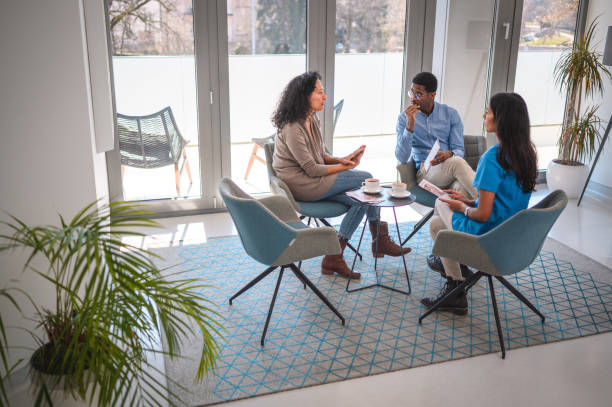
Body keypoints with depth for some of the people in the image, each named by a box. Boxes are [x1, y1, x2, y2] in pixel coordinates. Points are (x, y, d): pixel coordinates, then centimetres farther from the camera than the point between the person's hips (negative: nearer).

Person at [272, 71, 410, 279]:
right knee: (367, 179, -10)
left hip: (313, 179, 9)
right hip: (301, 184, -9)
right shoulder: (292, 128, -21)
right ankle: (380, 240, 4)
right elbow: (311, 169, -20)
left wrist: (341, 160, -5)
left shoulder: (312, 119, 9)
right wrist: (344, 167, -10)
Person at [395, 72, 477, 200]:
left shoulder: (450, 114, 7)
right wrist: (410, 126, -18)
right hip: (425, 171, -2)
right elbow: (402, 158, -7)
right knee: (457, 162, -36)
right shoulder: (405, 117, 4)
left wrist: (448, 154, -20)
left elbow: (459, 151, 5)